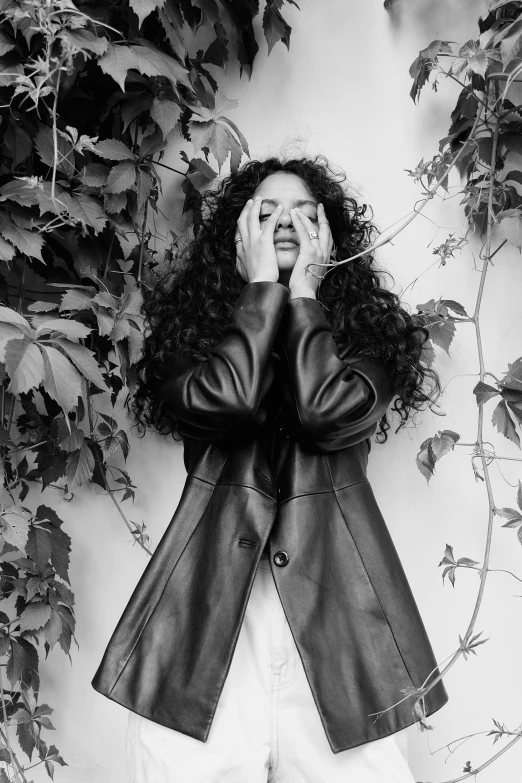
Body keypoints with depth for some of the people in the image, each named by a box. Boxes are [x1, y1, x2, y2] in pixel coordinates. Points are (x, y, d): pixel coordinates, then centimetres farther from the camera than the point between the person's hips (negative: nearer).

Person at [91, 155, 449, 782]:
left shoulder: (368, 330, 12)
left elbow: (331, 412, -10)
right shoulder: (192, 325, 11)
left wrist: (304, 290, 0)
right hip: (209, 602, 0)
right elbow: (218, 402, -12)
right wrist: (261, 286, -1)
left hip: (334, 597, 1)